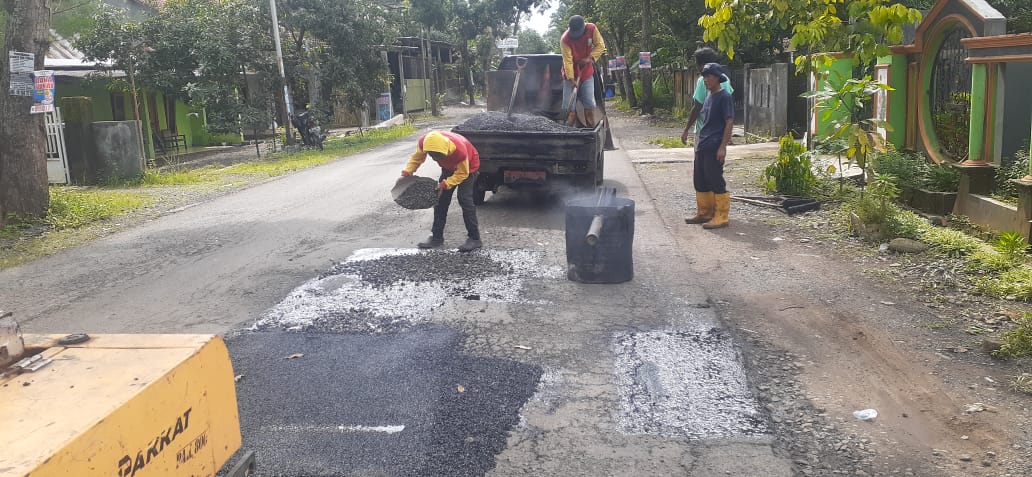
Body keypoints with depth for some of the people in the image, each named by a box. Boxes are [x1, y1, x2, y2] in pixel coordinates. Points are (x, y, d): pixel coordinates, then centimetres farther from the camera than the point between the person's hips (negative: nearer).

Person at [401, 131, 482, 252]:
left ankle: (474, 239, -12)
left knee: (464, 199, -18)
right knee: (441, 199, 1)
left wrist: (445, 184, -38)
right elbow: (417, 157, -9)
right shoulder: (424, 142, -30)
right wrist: (408, 171, -23)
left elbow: (462, 173, -28)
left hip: (467, 167, -5)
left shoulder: (460, 150, -43)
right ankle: (437, 237, 10)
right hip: (448, 168, 6)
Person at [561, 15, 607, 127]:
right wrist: (571, 78, -33)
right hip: (571, 75, -3)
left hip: (587, 73, 3)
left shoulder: (592, 29, -12)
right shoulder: (565, 40, -22)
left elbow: (600, 45, -7)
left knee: (590, 104, 3)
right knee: (568, 106, -5)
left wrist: (590, 58, -21)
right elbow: (567, 60, -25)